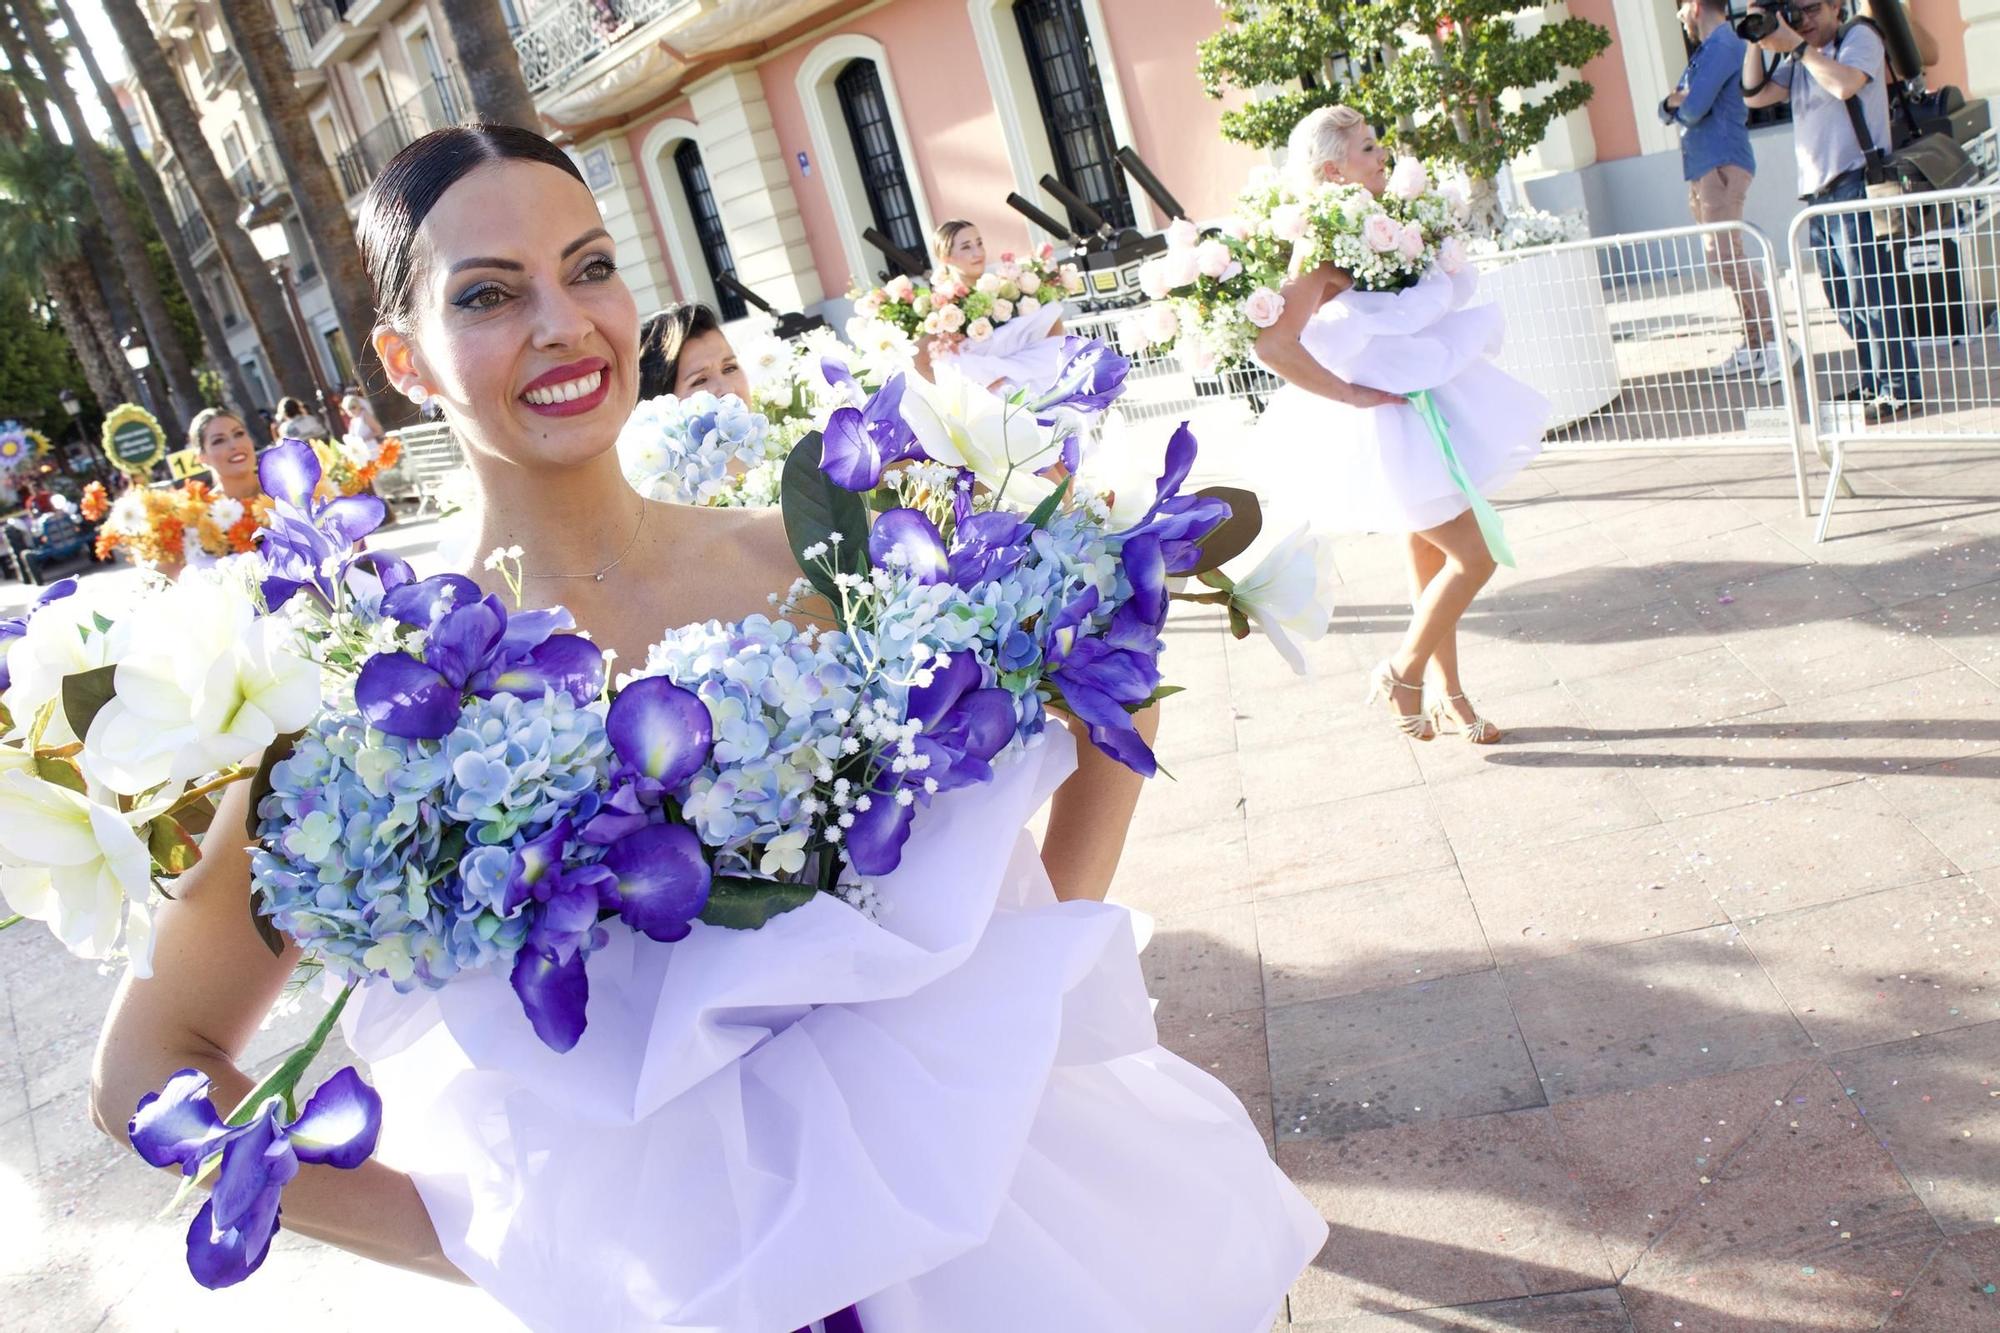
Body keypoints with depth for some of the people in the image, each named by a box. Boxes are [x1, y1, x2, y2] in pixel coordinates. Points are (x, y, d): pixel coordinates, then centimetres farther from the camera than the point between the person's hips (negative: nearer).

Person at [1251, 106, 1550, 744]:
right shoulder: (1325, 251, -22)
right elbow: (1273, 344, -35)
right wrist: (1348, 394, -24)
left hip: (1422, 405, 8)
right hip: (1383, 422, -8)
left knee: (1432, 556, 15)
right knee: (1474, 557, -4)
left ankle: (1449, 696, 27)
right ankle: (1402, 672, 14)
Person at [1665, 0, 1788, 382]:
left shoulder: (1722, 46, -10)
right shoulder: (1707, 50, 21)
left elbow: (1692, 110, -19)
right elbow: (1670, 111, 19)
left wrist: (1678, 106, 4)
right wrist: (1673, 102, -4)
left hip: (1722, 165, -10)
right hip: (1703, 168, 10)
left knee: (1726, 257, -17)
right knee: (1725, 258, 10)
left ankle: (1776, 344, -16)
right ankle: (1754, 343, 13)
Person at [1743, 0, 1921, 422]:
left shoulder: (1859, 37, 1)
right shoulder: (1797, 60, 20)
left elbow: (1844, 84, -17)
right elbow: (1755, 96, 9)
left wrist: (1796, 46, -12)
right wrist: (1756, 42, 1)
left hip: (1855, 186, -8)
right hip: (1817, 194, 8)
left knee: (1868, 296, -11)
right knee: (1843, 301, 9)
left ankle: (1901, 390, -7)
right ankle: (1876, 382, 18)